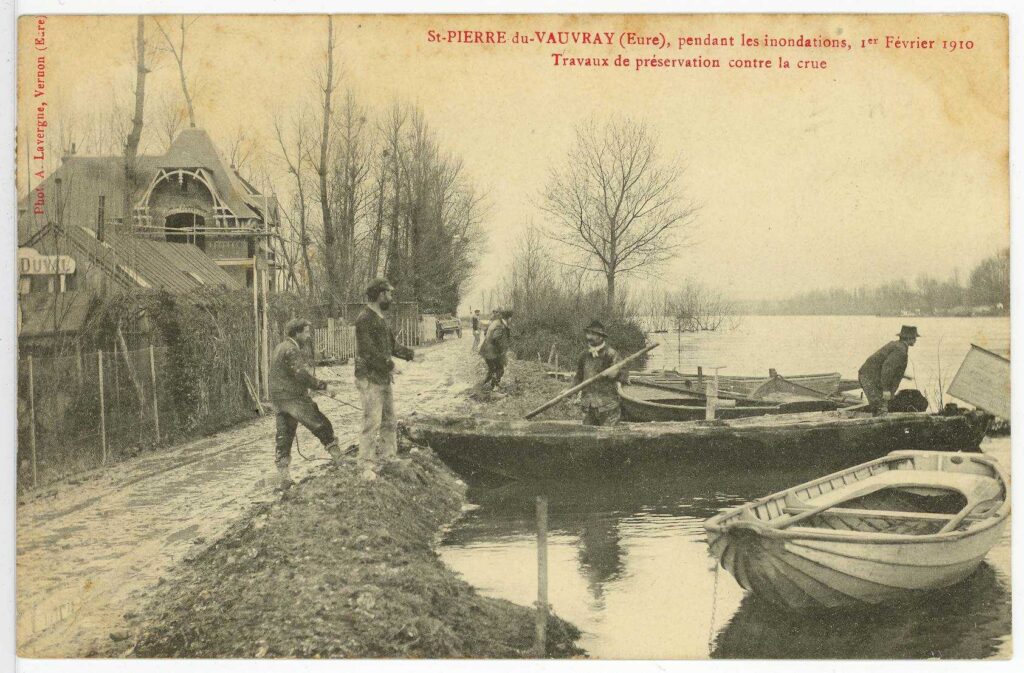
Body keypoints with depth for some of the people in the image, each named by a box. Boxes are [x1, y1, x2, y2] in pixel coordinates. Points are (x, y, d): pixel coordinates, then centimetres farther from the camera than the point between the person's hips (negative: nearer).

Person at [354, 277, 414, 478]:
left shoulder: (380, 318, 15)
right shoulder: (365, 319, -16)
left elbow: (392, 344, 19)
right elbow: (367, 350, -23)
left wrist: (408, 352, 1)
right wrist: (388, 364, -20)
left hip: (384, 378, 10)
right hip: (369, 379, -10)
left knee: (389, 421, 16)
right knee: (372, 423, -8)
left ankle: (388, 456, 27)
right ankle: (367, 466, -3)